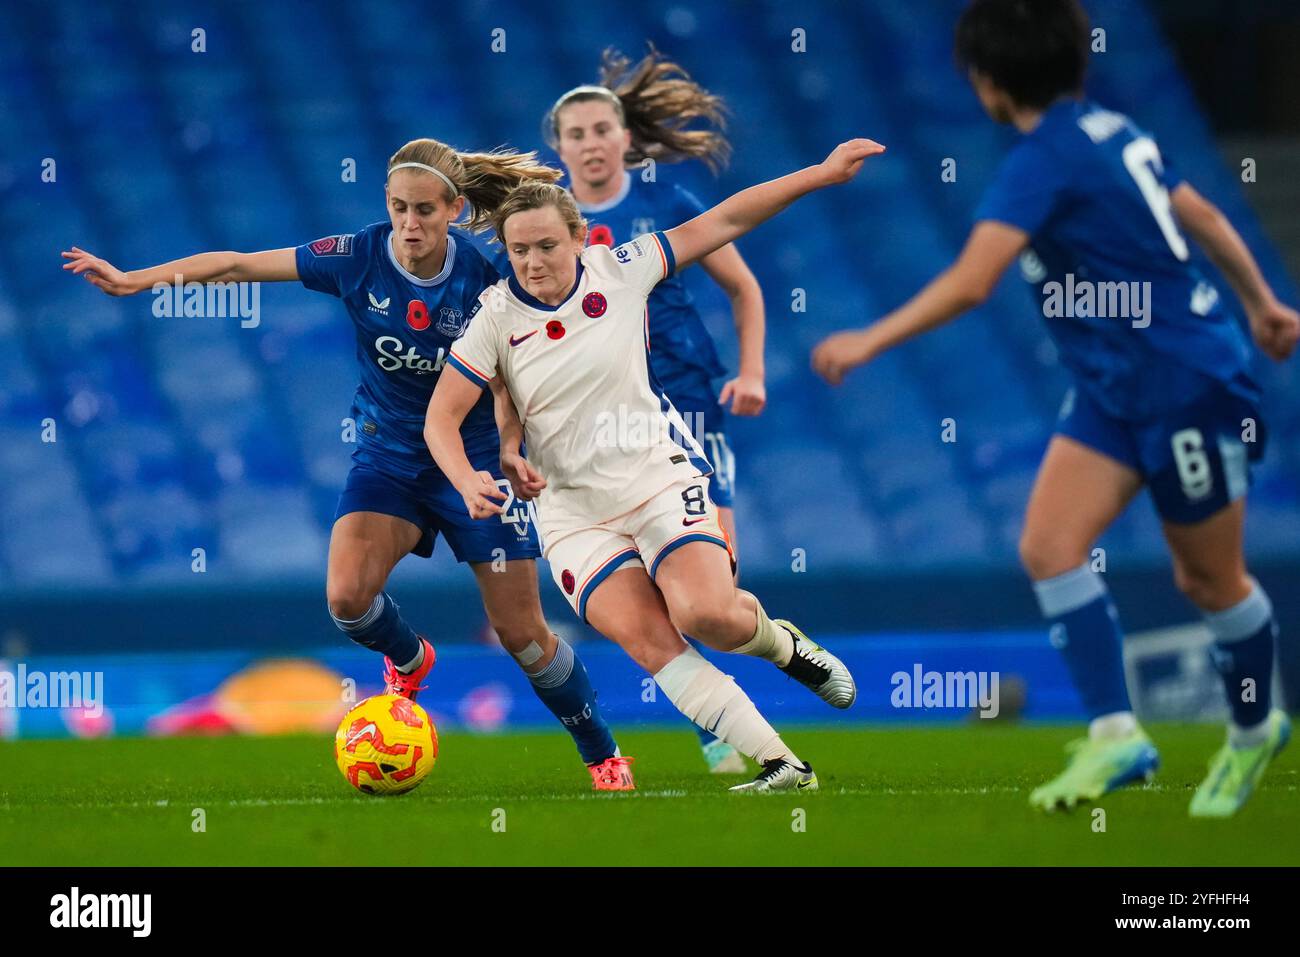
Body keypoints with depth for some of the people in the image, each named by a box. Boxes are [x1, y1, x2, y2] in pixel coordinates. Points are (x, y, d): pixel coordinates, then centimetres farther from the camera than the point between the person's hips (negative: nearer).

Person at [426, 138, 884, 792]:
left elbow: (720, 223, 1)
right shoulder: (497, 316, -6)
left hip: (658, 474, 0)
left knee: (706, 615, -25)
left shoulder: (619, 271, -4)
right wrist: (467, 481, -26)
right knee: (646, 638, -20)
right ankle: (781, 766, -16)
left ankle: (781, 644, 12)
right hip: (573, 509, 1)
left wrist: (821, 174, 0)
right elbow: (441, 418, -6)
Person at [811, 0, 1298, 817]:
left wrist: (871, 342, -26)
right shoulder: (1113, 131, 6)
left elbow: (969, 284, -31)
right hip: (1115, 389, 9)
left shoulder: (1045, 161, -21)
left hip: (1189, 385, -9)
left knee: (1209, 581, 8)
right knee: (1050, 545, -6)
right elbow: (1204, 216, 17)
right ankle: (1115, 735, -10)